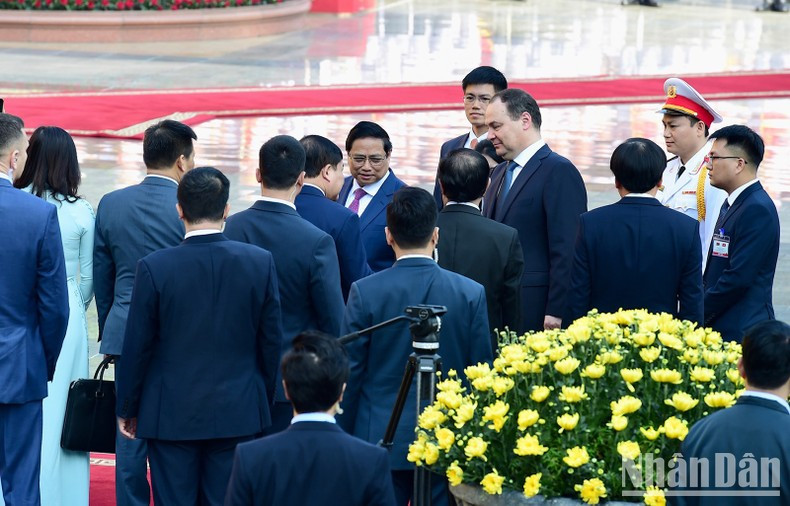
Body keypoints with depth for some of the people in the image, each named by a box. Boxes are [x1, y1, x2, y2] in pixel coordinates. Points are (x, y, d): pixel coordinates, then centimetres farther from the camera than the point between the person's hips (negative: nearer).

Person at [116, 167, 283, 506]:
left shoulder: (154, 268, -11)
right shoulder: (260, 262, -5)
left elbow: (137, 347, -5)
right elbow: (271, 341, 2)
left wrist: (126, 408, 7)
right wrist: (263, 400, 17)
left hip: (171, 414, -2)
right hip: (238, 412, 2)